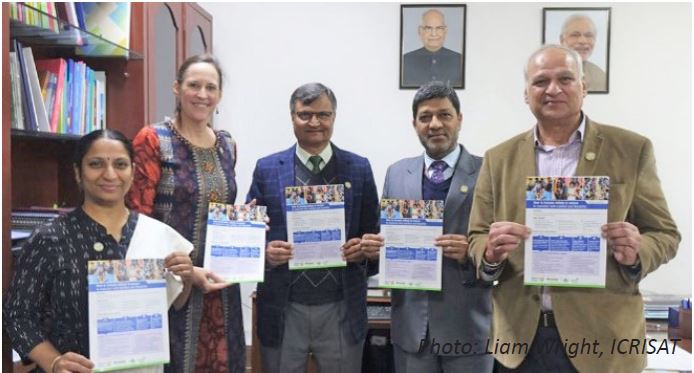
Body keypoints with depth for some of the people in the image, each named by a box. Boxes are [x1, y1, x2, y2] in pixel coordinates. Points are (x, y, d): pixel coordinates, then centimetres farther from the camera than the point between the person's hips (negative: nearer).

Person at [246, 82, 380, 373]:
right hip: (283, 310, 0)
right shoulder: (267, 169, 2)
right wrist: (266, 252, -16)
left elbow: (373, 232, 7)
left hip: (342, 310, 1)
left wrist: (363, 248, -13)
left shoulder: (359, 168, 3)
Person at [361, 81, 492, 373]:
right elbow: (386, 234, 12)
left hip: (467, 325, -2)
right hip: (411, 323, 3)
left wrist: (472, 253, -22)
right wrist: (374, 245, -9)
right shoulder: (396, 173, 7)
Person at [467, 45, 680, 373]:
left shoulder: (631, 149, 0)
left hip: (602, 338, -1)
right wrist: (491, 253, -16)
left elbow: (665, 234, 3)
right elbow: (477, 239, 6)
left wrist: (635, 253, -18)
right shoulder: (499, 159, 4)